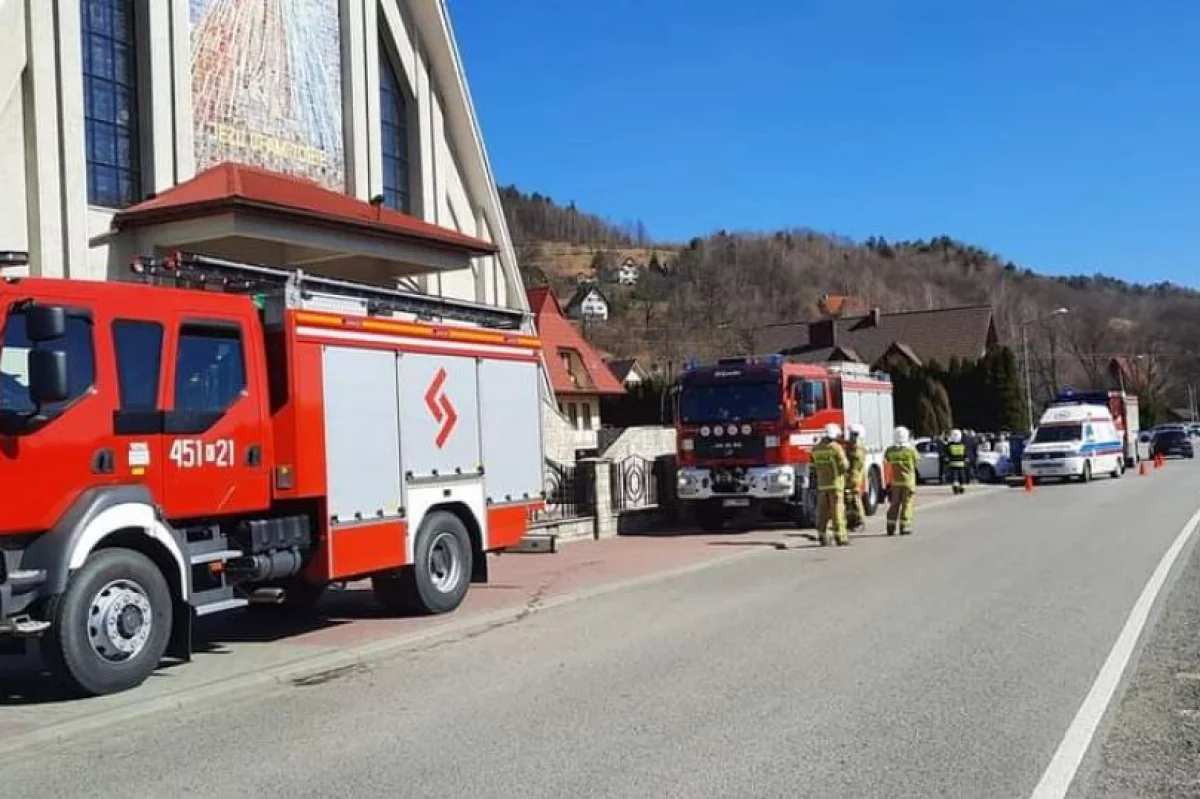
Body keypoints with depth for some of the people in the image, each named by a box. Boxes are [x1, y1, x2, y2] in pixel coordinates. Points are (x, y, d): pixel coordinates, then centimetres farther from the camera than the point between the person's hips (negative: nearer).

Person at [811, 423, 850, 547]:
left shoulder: (816, 449, 7)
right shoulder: (836, 447, -11)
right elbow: (844, 465, -15)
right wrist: (847, 462, 5)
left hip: (821, 484, 6)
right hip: (835, 483, -5)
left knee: (822, 511, 7)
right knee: (837, 510, -4)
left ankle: (822, 536, 7)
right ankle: (840, 537, -4)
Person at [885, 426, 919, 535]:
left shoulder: (889, 451, -2)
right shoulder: (910, 450, -10)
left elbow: (887, 464, 4)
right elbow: (916, 463, 2)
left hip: (894, 481, 3)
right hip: (908, 481, -3)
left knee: (894, 505, 11)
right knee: (907, 505, 2)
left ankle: (891, 527, 10)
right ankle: (904, 528, 0)